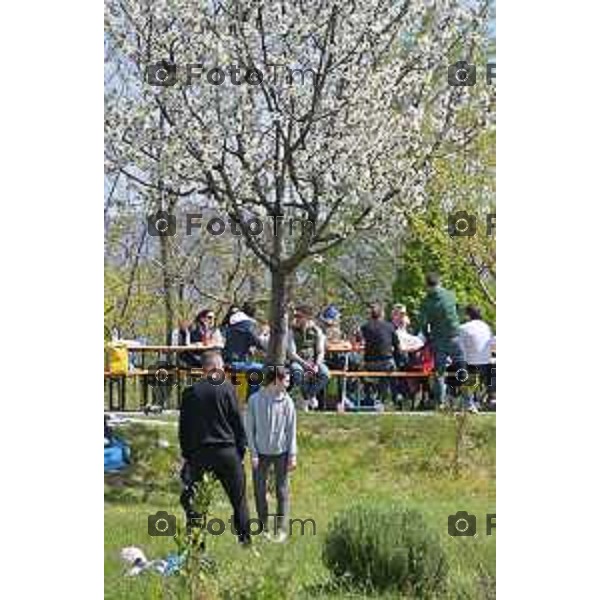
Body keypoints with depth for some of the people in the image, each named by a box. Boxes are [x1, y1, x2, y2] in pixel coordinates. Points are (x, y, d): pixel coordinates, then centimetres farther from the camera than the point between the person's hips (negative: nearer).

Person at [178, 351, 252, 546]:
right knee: (238, 498, 8)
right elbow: (237, 421, -2)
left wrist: (187, 454, 13)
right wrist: (241, 448, 7)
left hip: (199, 452, 2)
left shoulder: (190, 392, 3)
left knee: (195, 500, 8)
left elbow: (183, 427, 7)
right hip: (226, 450, -2)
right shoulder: (226, 388, -5)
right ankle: (245, 538, 9)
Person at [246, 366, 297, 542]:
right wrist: (253, 453, -5)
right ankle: (264, 528, 18)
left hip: (281, 453, 0)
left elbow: (291, 430, 1)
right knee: (259, 491, 6)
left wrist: (292, 455, -3)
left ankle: (281, 529, 10)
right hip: (262, 453, 0)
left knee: (282, 492, 3)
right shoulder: (254, 400, -4)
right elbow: (249, 429, -1)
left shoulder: (287, 401, -2)